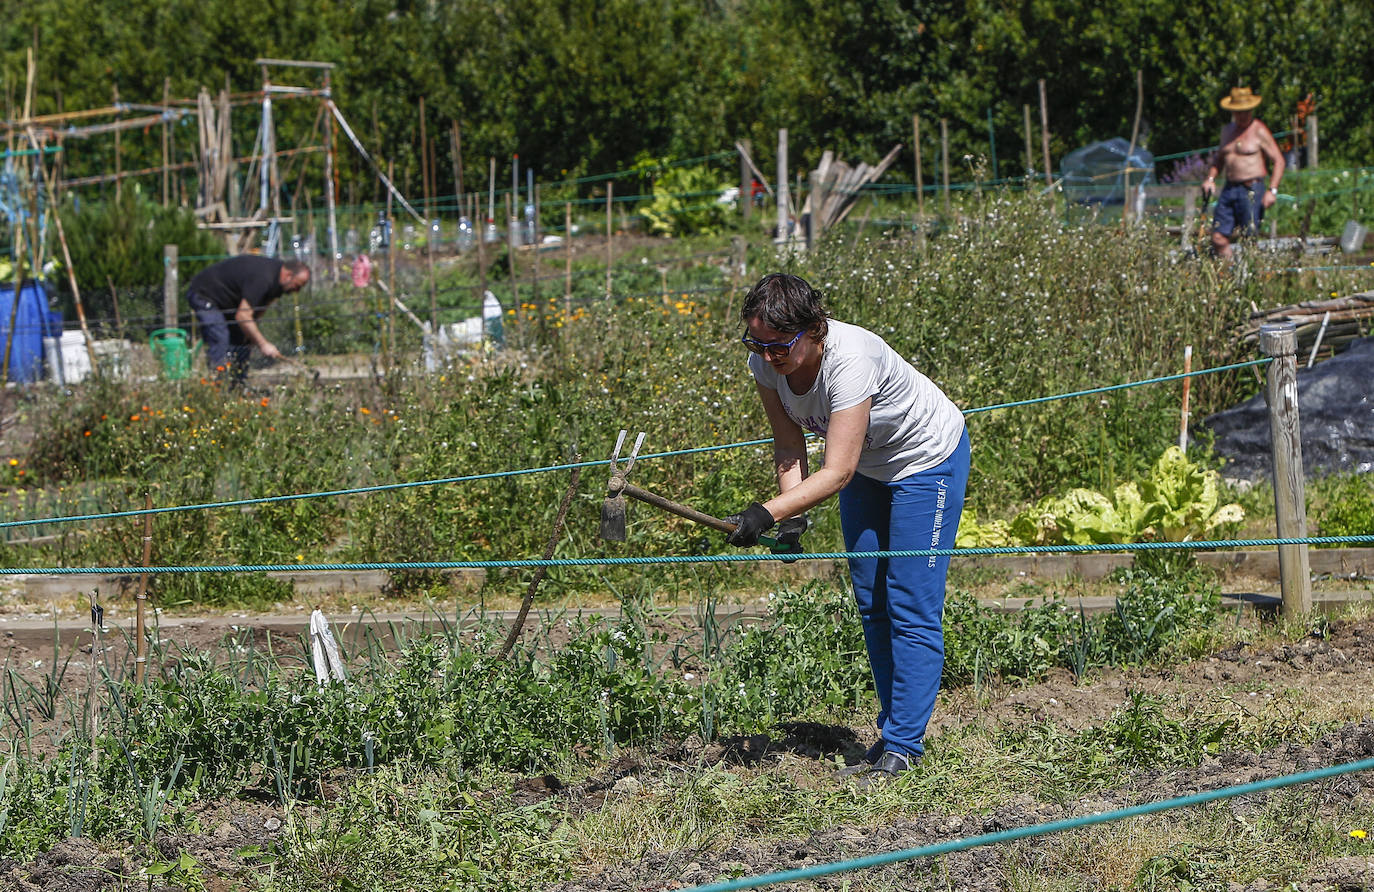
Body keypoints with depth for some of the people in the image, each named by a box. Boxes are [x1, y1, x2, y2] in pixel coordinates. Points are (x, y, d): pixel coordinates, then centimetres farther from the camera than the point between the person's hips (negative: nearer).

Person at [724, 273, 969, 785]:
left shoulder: (849, 359, -39)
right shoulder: (766, 361, -19)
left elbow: (837, 472, -40)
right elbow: (789, 445, -9)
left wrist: (768, 512, -47)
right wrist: (792, 515, -24)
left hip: (927, 460, -7)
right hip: (868, 467, 7)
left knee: (911, 609, -10)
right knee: (872, 607, 8)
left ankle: (903, 747, -6)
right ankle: (893, 731, 17)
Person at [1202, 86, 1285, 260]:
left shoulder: (1259, 131, -4)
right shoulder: (1227, 130, 16)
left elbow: (1278, 160, -6)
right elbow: (1219, 158, 29)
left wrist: (1272, 190, -16)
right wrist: (1210, 178, 10)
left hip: (1251, 189, -6)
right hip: (1229, 189, 6)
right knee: (1218, 238, -1)